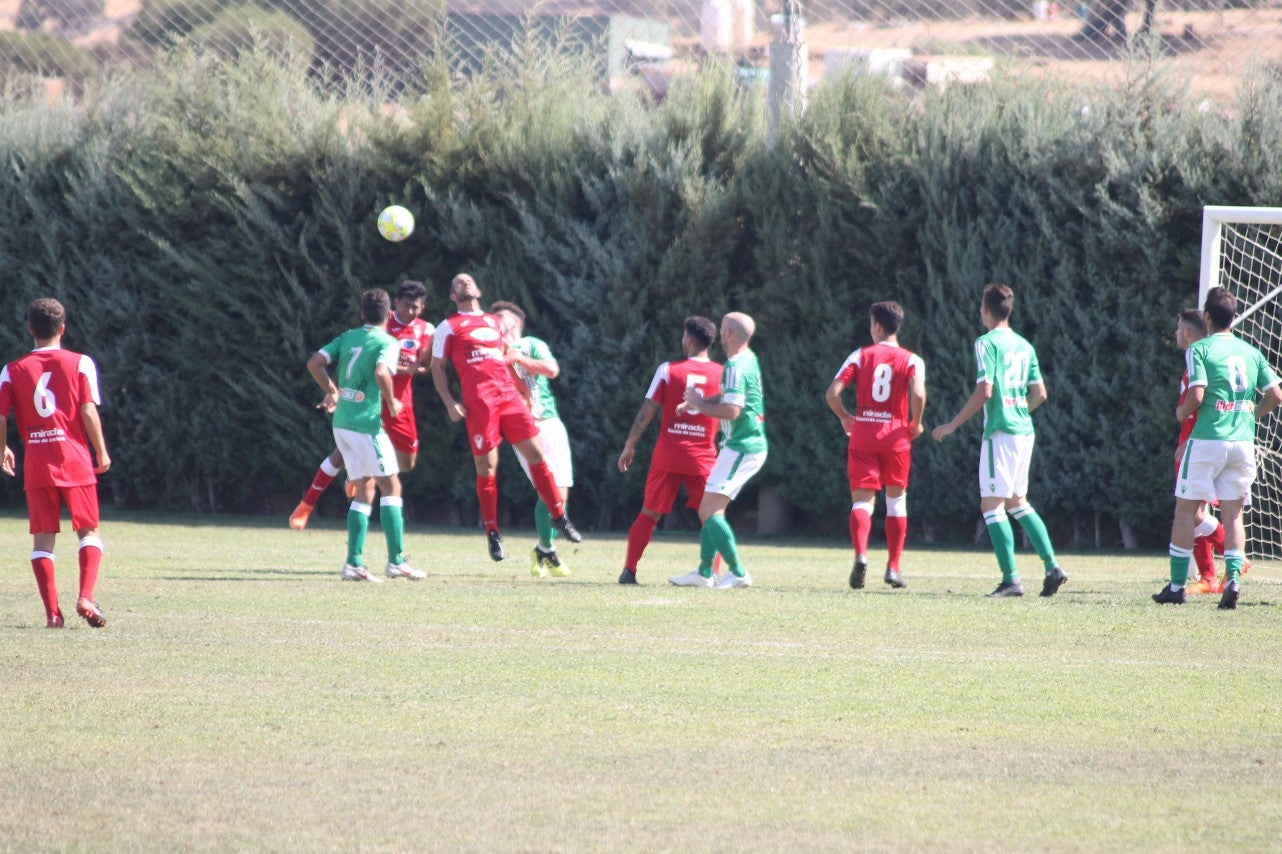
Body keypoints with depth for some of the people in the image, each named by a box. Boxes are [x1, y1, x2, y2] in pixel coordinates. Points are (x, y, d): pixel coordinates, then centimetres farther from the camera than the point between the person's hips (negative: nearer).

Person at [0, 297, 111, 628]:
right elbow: (89, 412, -7)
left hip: (35, 465, 1)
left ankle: (52, 611, -2)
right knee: (89, 530, 7)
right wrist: (102, 453, 3)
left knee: (42, 537, 5)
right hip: (75, 461, -1)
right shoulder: (80, 364, -1)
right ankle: (86, 597, -12)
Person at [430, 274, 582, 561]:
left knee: (536, 454, -1)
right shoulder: (448, 327, 8)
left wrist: (525, 393, 22)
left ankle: (559, 517, 7)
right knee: (487, 467, -3)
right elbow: (437, 367, 5)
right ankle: (492, 534, 6)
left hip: (509, 396, 4)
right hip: (478, 402, -4)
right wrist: (450, 403, -6)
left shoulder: (495, 323, 23)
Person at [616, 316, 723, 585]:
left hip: (667, 456, 0)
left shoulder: (668, 370, 0)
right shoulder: (722, 374, 1)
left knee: (648, 514, 10)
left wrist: (629, 446, 6)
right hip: (703, 458, 0)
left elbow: (647, 411, -1)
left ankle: (629, 571, 7)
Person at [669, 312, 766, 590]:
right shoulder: (749, 360, 13)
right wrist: (699, 401, 9)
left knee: (709, 512, -10)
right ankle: (703, 572, 17)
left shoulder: (736, 366, -18)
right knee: (711, 511, 14)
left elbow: (732, 410, -25)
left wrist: (700, 405, -10)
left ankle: (738, 573, -11)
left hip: (740, 448, -10)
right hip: (752, 444, 10)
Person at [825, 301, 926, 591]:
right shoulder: (911, 360, 0)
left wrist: (845, 418, 12)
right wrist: (916, 423, 0)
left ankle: (860, 554, -28)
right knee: (896, 499, 16)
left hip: (863, 436, 0)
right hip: (896, 437, 0)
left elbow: (833, 392, -5)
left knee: (862, 499, -1)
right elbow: (918, 394, -17)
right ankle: (893, 567, 14)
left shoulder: (860, 356, 3)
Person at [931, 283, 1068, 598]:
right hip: (1024, 430, 8)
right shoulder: (1024, 346, 13)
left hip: (1000, 431, -8)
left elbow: (984, 391, -16)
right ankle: (1052, 567, 10)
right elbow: (1040, 394, 14)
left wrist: (953, 425, -9)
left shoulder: (987, 343, -9)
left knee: (992, 504, -4)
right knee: (1018, 502, 18)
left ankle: (1011, 578, -11)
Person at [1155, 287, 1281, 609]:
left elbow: (1196, 395, -15)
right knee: (1233, 513, 9)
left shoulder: (1199, 350, -4)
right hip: (1243, 442, 4)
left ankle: (1177, 585, 5)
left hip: (1207, 440, -4)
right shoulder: (1251, 352, 11)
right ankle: (1233, 577, -10)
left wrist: (1182, 412, 6)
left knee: (1186, 509, 5)